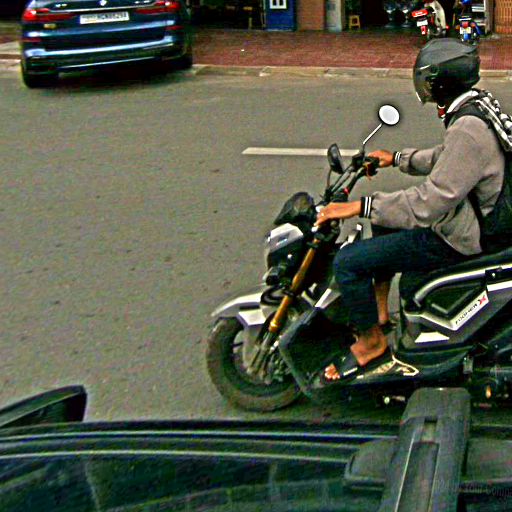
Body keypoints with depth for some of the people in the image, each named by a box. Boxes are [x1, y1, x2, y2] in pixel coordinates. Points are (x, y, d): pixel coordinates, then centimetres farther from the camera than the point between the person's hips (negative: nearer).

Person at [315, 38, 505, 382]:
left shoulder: (468, 131, -29)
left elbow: (431, 201, -31)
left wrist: (360, 207, -28)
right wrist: (398, 159, 28)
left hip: (454, 241, -11)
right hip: (466, 220, 11)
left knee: (348, 262, -12)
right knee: (385, 218, 30)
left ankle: (372, 344, 5)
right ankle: (379, 311, 32)